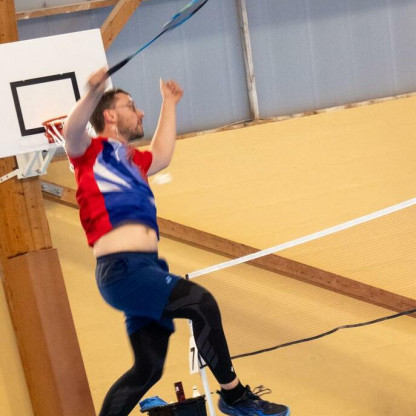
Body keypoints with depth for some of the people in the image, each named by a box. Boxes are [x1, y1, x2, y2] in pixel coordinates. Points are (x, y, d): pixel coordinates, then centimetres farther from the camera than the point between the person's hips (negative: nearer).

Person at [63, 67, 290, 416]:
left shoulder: (132, 162, 24)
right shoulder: (90, 154, 2)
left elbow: (162, 155, 43)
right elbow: (72, 131, -20)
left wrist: (169, 105, 45)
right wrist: (93, 93, -39)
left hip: (147, 268, 9)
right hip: (121, 269, -9)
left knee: (148, 368, 7)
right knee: (201, 303, -22)